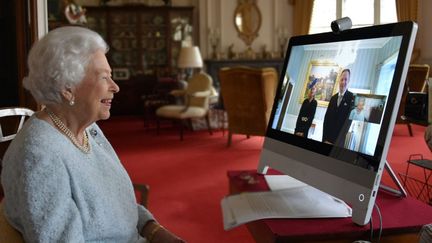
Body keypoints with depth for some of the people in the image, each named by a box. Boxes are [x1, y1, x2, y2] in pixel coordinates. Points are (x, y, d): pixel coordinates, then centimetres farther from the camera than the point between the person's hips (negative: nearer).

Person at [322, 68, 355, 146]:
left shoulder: (352, 97, -6)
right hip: (328, 138, 5)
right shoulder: (333, 98, 13)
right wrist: (325, 138, -1)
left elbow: (350, 120, -12)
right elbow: (326, 118, 9)